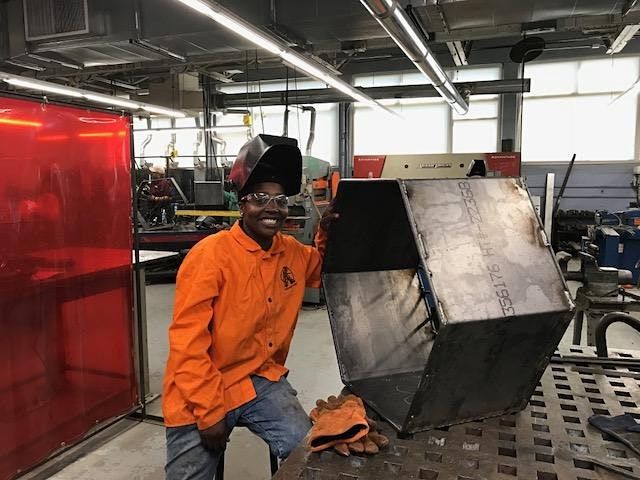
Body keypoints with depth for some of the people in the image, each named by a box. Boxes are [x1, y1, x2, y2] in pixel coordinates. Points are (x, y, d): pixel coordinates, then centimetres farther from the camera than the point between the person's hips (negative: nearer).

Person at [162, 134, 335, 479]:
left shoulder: (292, 252, 1)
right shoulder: (211, 255, -18)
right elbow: (187, 344, -18)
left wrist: (327, 231, 1)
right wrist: (210, 412, -17)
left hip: (262, 381, 5)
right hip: (203, 395, -4)